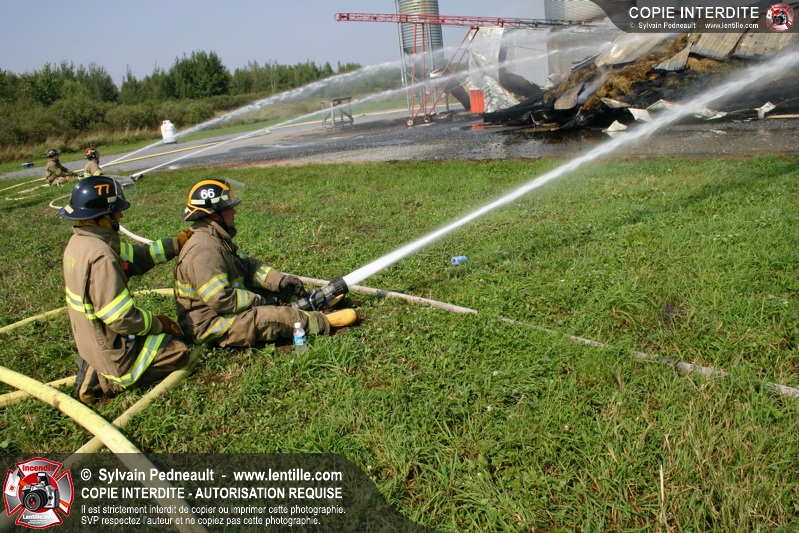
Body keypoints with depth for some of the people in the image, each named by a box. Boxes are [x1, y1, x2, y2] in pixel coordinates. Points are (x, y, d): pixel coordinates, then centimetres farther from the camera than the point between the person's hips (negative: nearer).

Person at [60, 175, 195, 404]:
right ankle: (107, 379, -3)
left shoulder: (79, 241, -1)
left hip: (90, 340, 9)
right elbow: (123, 319, -28)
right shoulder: (101, 257, -30)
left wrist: (176, 244, 6)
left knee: (168, 332, 23)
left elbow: (133, 256, 7)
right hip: (110, 349, -9)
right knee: (178, 352, 1)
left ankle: (100, 369, 10)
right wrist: (159, 324, -12)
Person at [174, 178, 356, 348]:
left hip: (223, 311, 11)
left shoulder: (218, 240, 7)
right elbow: (221, 299, -30)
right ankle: (325, 322, -2)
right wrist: (259, 301, -17)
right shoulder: (204, 250, -26)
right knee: (280, 316, -20)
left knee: (280, 292, 11)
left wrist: (280, 280, -2)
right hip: (211, 327, -11)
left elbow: (246, 265, 11)